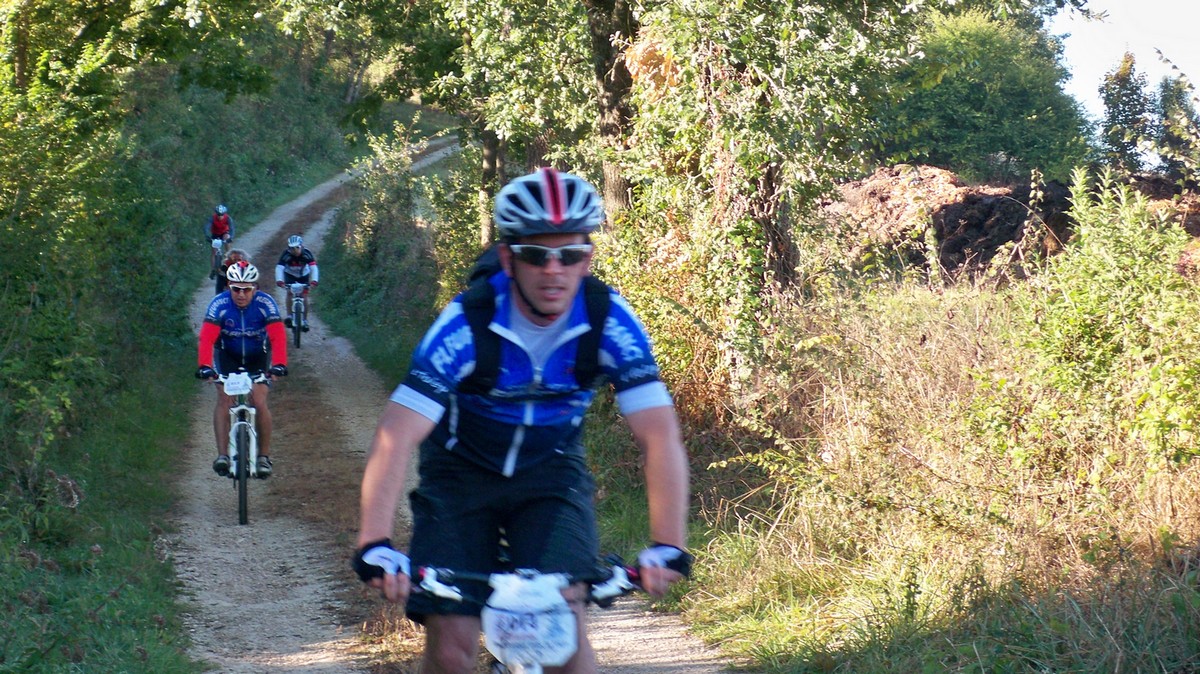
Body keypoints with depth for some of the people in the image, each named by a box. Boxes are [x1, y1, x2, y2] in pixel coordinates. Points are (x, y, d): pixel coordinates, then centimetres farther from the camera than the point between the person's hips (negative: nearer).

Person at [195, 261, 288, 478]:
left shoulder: (265, 304, -25)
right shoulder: (219, 304, -24)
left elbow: (278, 337, -33)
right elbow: (207, 338, -32)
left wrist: (279, 365, -48)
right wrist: (205, 366, -47)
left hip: (258, 357, -1)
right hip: (228, 356, 1)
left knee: (259, 403, -14)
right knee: (224, 399, -18)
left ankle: (264, 456, 0)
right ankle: (222, 455, -19)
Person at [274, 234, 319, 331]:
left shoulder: (307, 254, -31)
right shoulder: (286, 255, -31)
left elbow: (313, 267, -40)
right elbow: (279, 268, -40)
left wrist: (314, 281, -56)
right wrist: (279, 281, -57)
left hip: (303, 275, 0)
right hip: (290, 275, 0)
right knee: (290, 292, -22)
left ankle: (305, 321, 7)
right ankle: (289, 316, -14)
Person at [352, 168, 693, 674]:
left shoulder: (610, 323, -22)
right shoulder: (466, 325, -29)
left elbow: (660, 437, -27)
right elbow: (395, 440, -34)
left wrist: (667, 546, -40)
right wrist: (374, 546, -46)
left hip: (551, 471, 1)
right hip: (461, 472, -1)